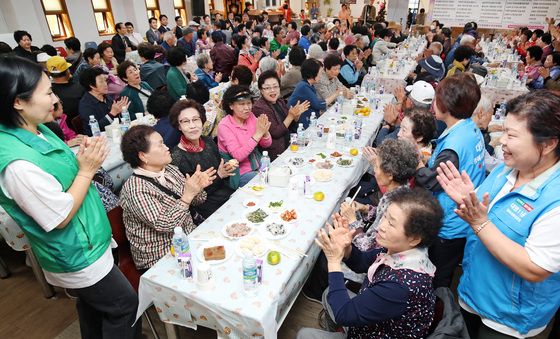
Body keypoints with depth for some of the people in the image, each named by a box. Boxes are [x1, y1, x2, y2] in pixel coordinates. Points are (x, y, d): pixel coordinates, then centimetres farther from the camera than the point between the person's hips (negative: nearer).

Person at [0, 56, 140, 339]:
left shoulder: (37, 129, -3)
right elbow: (61, 217, -24)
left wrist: (82, 157, -7)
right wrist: (87, 170, -20)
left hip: (83, 243, 9)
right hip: (77, 254, -9)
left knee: (92, 305, 29)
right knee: (125, 305, 11)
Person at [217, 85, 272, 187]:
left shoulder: (250, 116, 0)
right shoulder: (224, 126, -15)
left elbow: (266, 144, 2)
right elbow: (238, 156, -24)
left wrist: (265, 132, -20)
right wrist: (258, 134, -29)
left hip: (258, 166, 6)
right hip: (240, 174, -6)